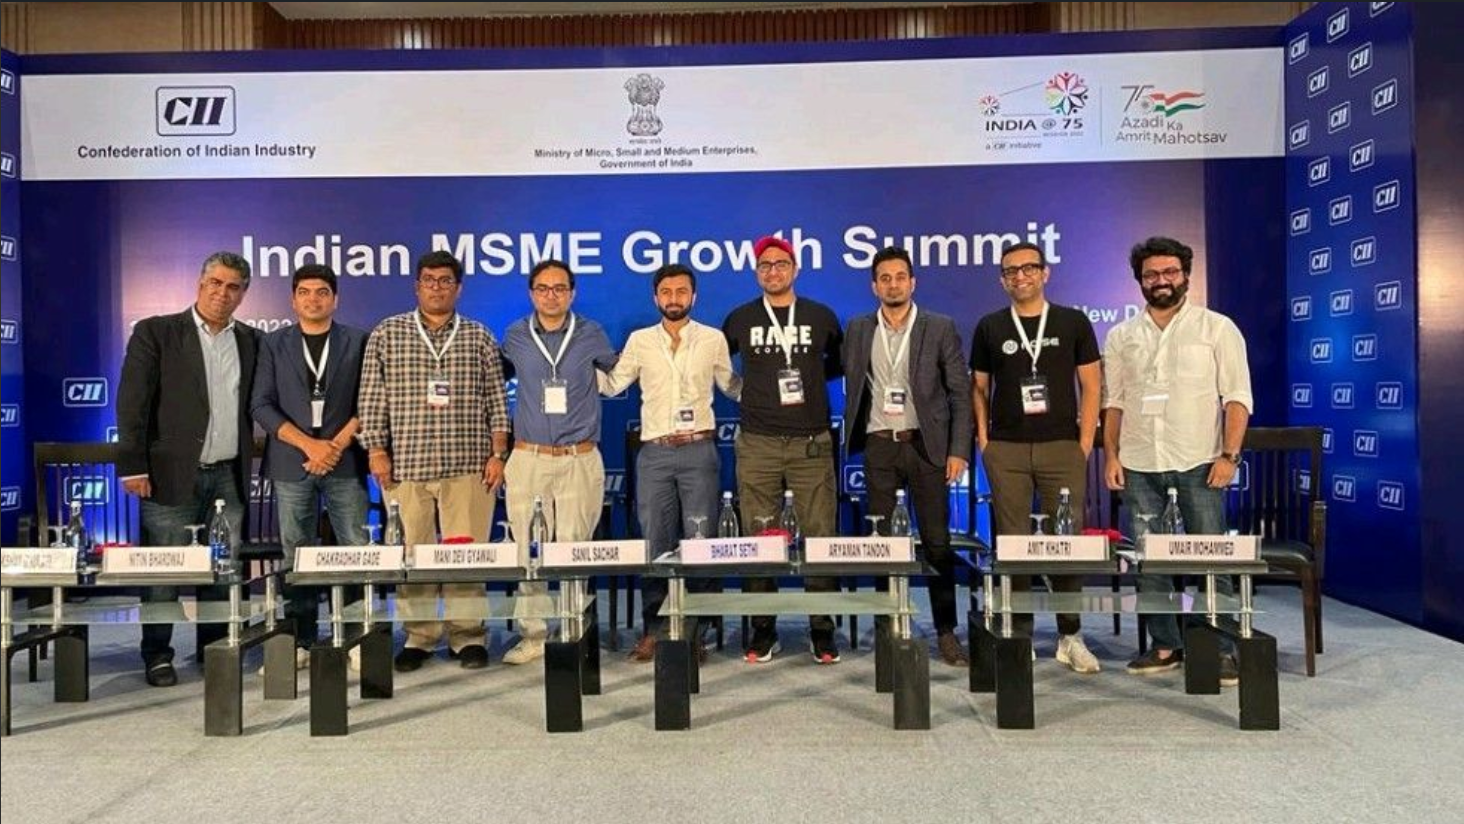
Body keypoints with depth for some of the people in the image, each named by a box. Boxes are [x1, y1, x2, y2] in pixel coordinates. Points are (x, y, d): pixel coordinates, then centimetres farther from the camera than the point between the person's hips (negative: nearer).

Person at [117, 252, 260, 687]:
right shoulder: (155, 333, -1)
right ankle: (157, 655, 16)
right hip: (173, 473, -3)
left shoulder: (250, 341, 10)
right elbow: (133, 402, -5)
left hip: (229, 476, 3)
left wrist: (248, 464, 6)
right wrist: (133, 466, -10)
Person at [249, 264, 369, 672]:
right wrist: (309, 444, -8)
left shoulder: (357, 342, 8)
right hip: (291, 463, 1)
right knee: (296, 556, 4)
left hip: (345, 461, -1)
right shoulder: (273, 344, 10)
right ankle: (301, 641, 12)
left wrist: (338, 444, -9)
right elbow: (262, 405, 2)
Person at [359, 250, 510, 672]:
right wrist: (376, 450, 1)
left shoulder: (479, 338, 10)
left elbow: (496, 402, 9)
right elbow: (372, 398, 8)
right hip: (406, 465, 1)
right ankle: (419, 636, 14)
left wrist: (497, 454, 2)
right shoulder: (387, 334, 10)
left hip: (468, 465, 0)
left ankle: (467, 636, 9)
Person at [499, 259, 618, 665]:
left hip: (580, 459, -1)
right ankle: (534, 635, 11)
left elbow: (618, 372, 23)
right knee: (529, 551, -1)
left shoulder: (591, 335, 5)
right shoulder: (515, 337, 7)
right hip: (529, 459, 1)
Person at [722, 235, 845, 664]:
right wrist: (749, 388, 12)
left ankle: (822, 631, 8)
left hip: (812, 442, 0)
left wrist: (809, 378, 12)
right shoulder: (740, 319, 9)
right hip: (757, 444, 0)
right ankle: (763, 630, 11)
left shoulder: (821, 317, 9)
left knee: (820, 536, -2)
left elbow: (841, 362, 23)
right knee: (757, 538, 1)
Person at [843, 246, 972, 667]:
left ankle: (946, 632, 10)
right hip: (878, 446, 2)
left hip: (925, 444, -2)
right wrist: (853, 438, 4)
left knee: (937, 541, 1)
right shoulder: (857, 330, 8)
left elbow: (961, 393, 0)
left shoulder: (941, 328, 1)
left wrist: (958, 450, -6)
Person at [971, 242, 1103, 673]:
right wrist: (983, 437, 3)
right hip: (1006, 450, 1)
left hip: (1062, 447, 0)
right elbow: (980, 387, 12)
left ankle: (1070, 636, 12)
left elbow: (1091, 384, 6)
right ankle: (1019, 634, 13)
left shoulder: (1073, 323, 6)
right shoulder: (989, 328, 8)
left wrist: (1085, 440, -2)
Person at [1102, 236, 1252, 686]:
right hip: (1139, 464, 3)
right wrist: (1111, 455, 2)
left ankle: (1223, 649, 7)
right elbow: (1113, 401, 12)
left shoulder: (1217, 328, 3)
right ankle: (1165, 645, 17)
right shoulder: (1121, 337, 12)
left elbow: (1237, 397, -1)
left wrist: (1229, 455, -10)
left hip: (1198, 462, -3)